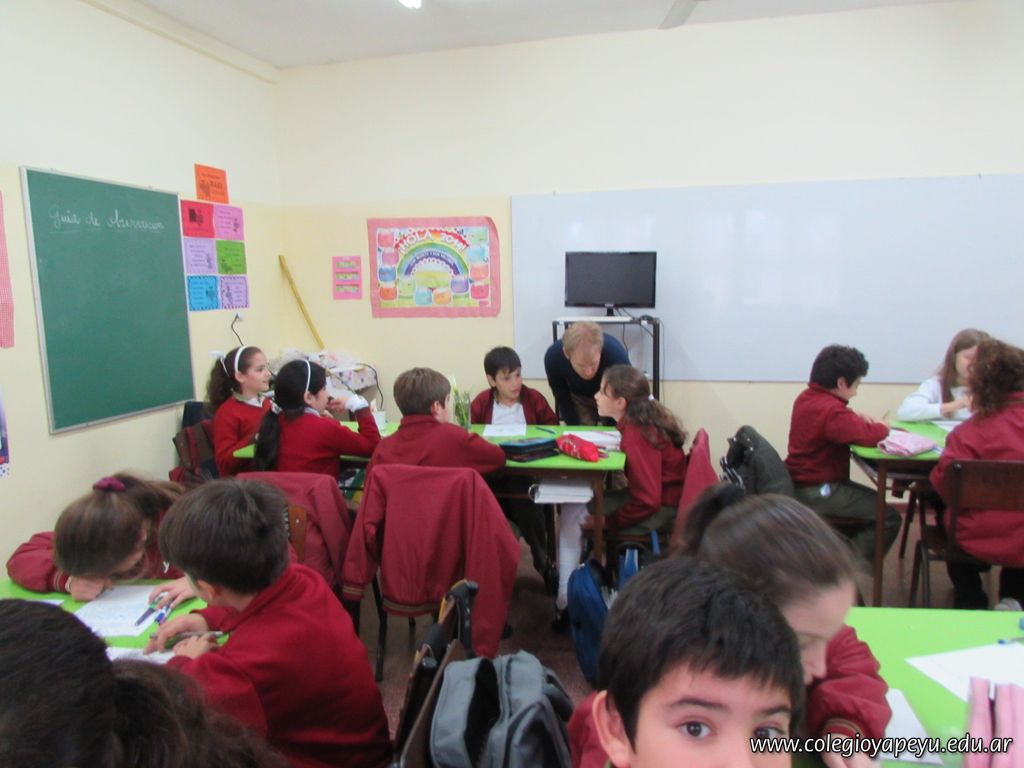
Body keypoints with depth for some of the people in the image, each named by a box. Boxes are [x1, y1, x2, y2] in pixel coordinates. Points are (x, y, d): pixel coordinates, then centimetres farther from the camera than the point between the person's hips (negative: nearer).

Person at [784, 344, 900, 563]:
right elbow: (867, 436, -28)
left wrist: (857, 418, 4)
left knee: (873, 502, 27)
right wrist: (883, 427, -5)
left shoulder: (807, 397, 8)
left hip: (804, 482, 10)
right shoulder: (830, 411, -24)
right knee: (889, 518, -6)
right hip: (816, 492, -10)